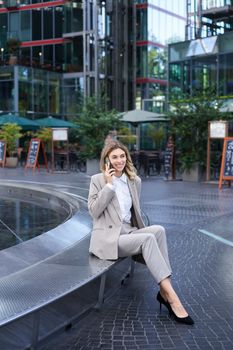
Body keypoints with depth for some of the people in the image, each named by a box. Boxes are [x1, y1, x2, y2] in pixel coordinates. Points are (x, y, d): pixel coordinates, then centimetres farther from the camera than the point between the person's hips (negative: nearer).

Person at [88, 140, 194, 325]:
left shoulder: (135, 181, 12)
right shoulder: (98, 180, 0)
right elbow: (94, 211, -10)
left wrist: (142, 230, 9)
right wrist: (109, 185, -13)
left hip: (129, 232, 5)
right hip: (108, 238, -5)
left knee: (158, 229, -26)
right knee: (148, 238, -31)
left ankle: (164, 291, -26)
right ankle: (172, 297, -34)